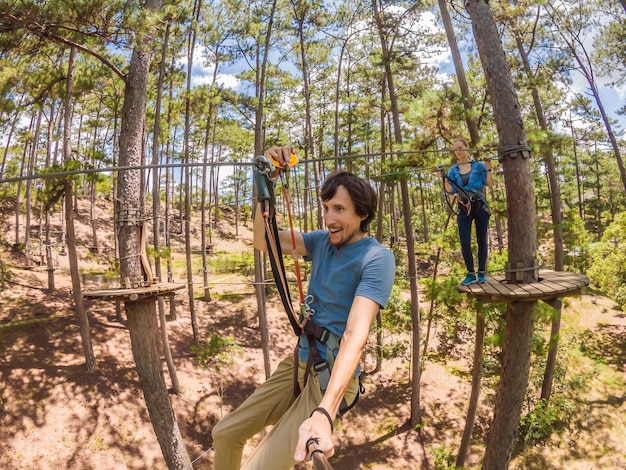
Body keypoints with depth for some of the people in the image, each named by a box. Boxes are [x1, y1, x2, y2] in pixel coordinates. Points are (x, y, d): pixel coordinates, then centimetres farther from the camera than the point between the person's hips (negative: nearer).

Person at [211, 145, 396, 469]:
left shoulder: (376, 258, -20)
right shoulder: (322, 241, 1)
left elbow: (356, 334, -31)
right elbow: (263, 241, -4)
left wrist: (324, 413, -41)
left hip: (332, 379, -7)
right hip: (298, 364, 7)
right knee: (224, 434, 13)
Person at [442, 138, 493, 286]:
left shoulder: (478, 165, 3)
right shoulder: (453, 170, 9)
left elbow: (490, 184, -4)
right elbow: (451, 190, 0)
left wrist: (488, 168, -13)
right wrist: (443, 177, -11)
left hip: (480, 206, -1)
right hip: (464, 208, 1)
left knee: (482, 240, 3)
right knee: (465, 242, -7)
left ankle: (482, 273, 12)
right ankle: (471, 274, 4)